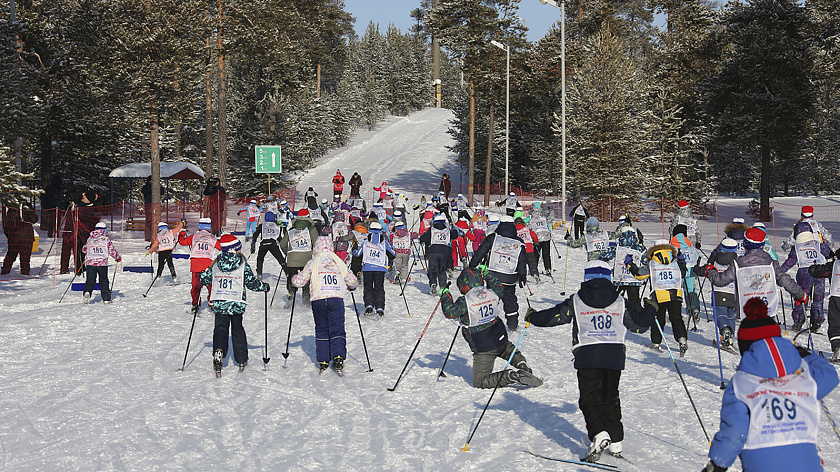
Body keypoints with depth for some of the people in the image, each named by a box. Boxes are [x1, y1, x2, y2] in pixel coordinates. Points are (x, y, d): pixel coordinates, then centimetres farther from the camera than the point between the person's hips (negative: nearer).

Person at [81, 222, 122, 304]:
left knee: (90, 280, 4)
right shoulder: (106, 239, -1)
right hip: (102, 263, -2)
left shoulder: (89, 239, 9)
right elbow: (112, 250, -2)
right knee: (104, 281, 11)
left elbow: (84, 249, 20)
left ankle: (87, 292, -24)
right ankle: (106, 298, 11)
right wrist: (118, 258, 14)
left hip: (90, 263, 2)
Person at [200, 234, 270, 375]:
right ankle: (242, 360, 21)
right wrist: (265, 287, 14)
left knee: (220, 328, 7)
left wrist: (201, 275, 35)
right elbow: (252, 283, -3)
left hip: (219, 304, 1)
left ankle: (218, 351, -22)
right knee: (237, 330, 14)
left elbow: (205, 279, 11)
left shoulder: (216, 264, 3)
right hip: (237, 304, -1)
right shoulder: (243, 264, -5)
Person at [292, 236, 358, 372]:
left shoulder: (312, 263, 6)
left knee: (321, 330, 12)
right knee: (337, 329, 0)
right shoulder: (339, 262, 12)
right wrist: (352, 287, 39)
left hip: (318, 299, 0)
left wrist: (294, 278, 31)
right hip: (336, 298, 0)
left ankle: (323, 361, 11)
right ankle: (338, 357, -19)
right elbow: (353, 281, 16)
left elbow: (299, 281, 8)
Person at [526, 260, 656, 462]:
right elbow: (639, 324, 16)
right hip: (614, 356, 3)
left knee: (590, 397, 1)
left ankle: (599, 433, -21)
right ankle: (616, 441, 19)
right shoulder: (620, 302, 9)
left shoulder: (577, 301, 3)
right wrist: (650, 309, 36)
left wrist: (533, 317, 23)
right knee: (610, 398, 17)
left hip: (588, 356, -3)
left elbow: (554, 315, 4)